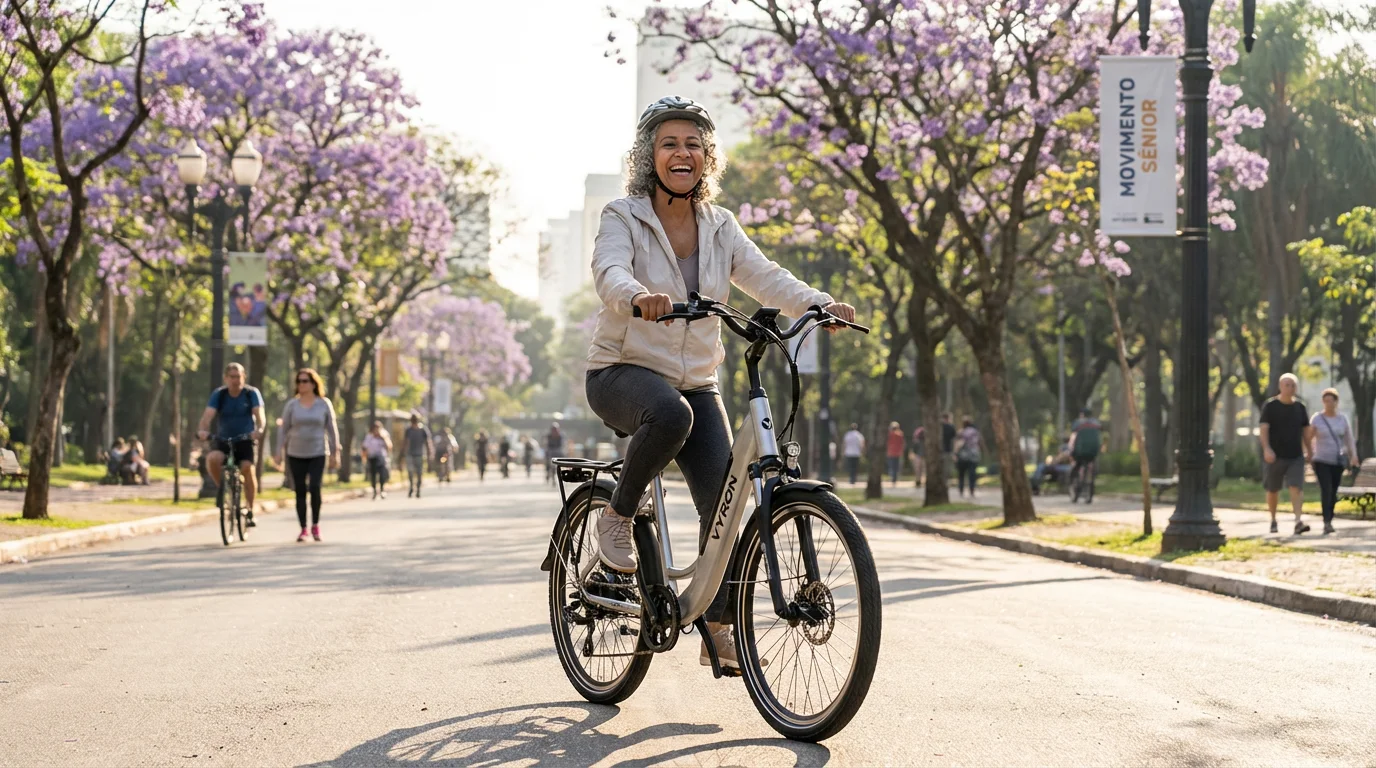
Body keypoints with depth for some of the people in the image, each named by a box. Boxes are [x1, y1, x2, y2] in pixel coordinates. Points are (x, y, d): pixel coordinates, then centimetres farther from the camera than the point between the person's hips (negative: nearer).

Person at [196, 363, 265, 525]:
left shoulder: (252, 393, -6)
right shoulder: (219, 394, -4)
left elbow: (259, 414, -19)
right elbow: (208, 414, -18)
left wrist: (259, 429, -41)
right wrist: (202, 430, -39)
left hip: (245, 440, -1)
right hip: (223, 440, 1)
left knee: (247, 468, -23)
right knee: (212, 459, -30)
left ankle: (249, 510, -6)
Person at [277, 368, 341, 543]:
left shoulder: (324, 404, 3)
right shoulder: (291, 405, 5)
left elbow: (332, 430, 6)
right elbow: (284, 430, 7)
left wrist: (335, 453, 3)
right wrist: (279, 453, 2)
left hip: (318, 454, -1)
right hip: (296, 455, 2)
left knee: (315, 488, -17)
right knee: (300, 492, 1)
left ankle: (315, 525, -1)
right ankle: (303, 529, 9)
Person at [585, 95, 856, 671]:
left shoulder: (720, 228, 7)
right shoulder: (623, 218, -6)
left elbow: (765, 277, -6)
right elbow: (609, 272, -26)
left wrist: (819, 304, -26)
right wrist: (639, 298, -49)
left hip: (696, 384, 5)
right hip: (623, 373, -5)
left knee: (726, 501, -10)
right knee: (670, 413, -39)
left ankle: (718, 630, 2)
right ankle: (618, 516, -15)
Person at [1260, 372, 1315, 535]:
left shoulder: (1300, 407, 8)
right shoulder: (1270, 406, -2)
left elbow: (1306, 431, 15)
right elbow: (1264, 428, -10)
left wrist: (1309, 451, 12)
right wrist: (1266, 448, -23)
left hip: (1295, 456, 2)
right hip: (1276, 456, -2)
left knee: (1297, 487, -14)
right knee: (1273, 490, 10)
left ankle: (1299, 522, -23)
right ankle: (1273, 520, 28)